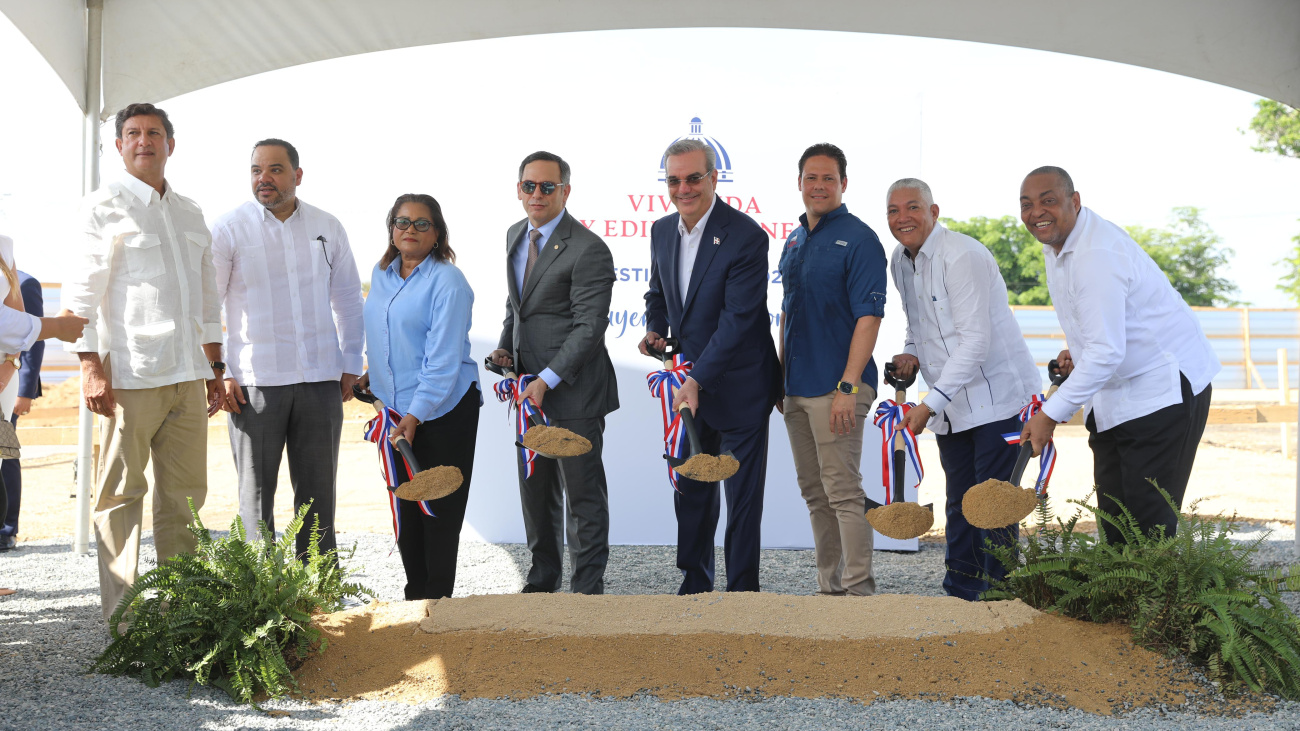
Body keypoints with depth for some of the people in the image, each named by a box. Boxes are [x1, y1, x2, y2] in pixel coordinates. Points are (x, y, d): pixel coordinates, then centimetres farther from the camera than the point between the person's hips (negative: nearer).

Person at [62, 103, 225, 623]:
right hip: (130, 375, -5)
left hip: (187, 376, 6)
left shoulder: (190, 214, 19)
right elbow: (82, 292, -4)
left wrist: (215, 368, 18)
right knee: (121, 494, -1)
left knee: (185, 494, 7)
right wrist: (91, 366, -13)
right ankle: (121, 619, 6)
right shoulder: (105, 206, 2)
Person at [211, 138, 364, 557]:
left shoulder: (327, 228, 8)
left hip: (321, 381, 3)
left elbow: (348, 300, 16)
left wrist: (351, 366, 11)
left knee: (318, 492, 8)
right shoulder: (229, 229, -1)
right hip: (255, 382, -2)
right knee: (256, 492, 4)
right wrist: (217, 374, -6)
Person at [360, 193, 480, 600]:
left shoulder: (448, 281, -14)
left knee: (438, 507, 1)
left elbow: (443, 359, -20)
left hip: (444, 410, -7)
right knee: (405, 504, 13)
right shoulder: (381, 275, 10)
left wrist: (415, 416, -25)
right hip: (396, 406, 7)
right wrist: (372, 373, 18)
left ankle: (437, 598, 13)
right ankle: (414, 592, 25)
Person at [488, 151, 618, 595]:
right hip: (529, 389, 8)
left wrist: (547, 381, -22)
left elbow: (589, 327, -18)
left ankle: (587, 587, 16)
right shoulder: (515, 235, 11)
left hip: (573, 391, -8)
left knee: (583, 492, 3)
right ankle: (543, 578, 32)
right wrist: (505, 346, 7)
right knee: (535, 488, 17)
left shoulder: (588, 249, -15)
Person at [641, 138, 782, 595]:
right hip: (689, 385, 7)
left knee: (743, 497, 4)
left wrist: (697, 380, -29)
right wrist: (655, 329, -2)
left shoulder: (745, 236, -18)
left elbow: (738, 319, -23)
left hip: (738, 389, -6)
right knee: (691, 491, 15)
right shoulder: (662, 231, 5)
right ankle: (694, 584, 29)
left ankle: (742, 593, 16)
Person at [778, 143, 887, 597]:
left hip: (836, 388, -8)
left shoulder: (858, 239, -9)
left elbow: (869, 316, -15)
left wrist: (848, 387, -21)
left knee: (843, 492, -6)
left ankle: (859, 591, 3)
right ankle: (828, 587, 24)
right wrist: (780, 376, 17)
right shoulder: (795, 241, 15)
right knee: (814, 493, 13)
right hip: (797, 387, 8)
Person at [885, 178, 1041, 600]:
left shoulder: (962, 256, -18)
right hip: (951, 408, 8)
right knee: (960, 506, 14)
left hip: (997, 399, -8)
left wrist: (930, 404, -27)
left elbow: (975, 341, -23)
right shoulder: (900, 262, 9)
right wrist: (911, 353, 0)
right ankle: (959, 595, 23)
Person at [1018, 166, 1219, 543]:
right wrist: (1076, 351, 5)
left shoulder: (1097, 255, -26)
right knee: (1113, 518, 11)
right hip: (1115, 392, 10)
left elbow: (1106, 352, -30)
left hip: (1164, 386, -10)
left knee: (1148, 519, -11)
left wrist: (1050, 415, -28)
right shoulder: (1056, 243, 7)